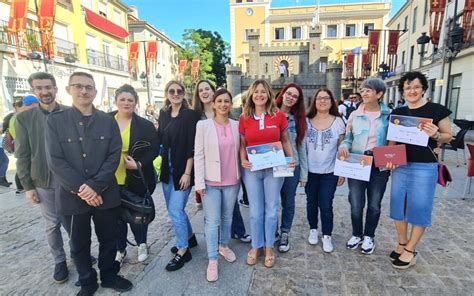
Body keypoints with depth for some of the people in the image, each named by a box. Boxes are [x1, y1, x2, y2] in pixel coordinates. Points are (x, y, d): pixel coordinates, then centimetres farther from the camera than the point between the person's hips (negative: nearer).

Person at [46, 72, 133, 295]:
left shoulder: (108, 121, 1)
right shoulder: (55, 120, -1)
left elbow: (114, 157, -6)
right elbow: (55, 161, -8)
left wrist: (95, 186, -17)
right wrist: (81, 189, -16)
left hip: (105, 195, 1)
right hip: (72, 197, 0)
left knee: (108, 239, 15)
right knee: (79, 245, 16)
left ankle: (108, 275, 37)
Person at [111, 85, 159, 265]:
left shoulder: (145, 125, -5)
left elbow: (154, 149, -5)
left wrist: (139, 164, -18)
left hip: (136, 180, -2)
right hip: (112, 180, 2)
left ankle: (142, 244, 37)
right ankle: (120, 249, 35)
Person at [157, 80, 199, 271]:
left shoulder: (190, 115, -10)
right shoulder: (163, 114, 9)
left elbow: (192, 146, -15)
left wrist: (187, 172, -17)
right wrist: (156, 128, -1)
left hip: (183, 170, -7)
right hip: (167, 169, 7)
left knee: (175, 210, -4)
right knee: (174, 209, 16)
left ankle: (183, 251, 15)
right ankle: (189, 237, 38)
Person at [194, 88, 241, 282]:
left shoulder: (237, 125, 2)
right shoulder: (203, 125, -6)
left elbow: (240, 151, 9)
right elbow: (198, 155, -7)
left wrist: (241, 175, 5)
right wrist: (199, 182, -10)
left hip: (232, 181, 3)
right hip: (211, 182, -3)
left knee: (227, 217, 18)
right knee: (212, 221, 3)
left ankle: (224, 246, 40)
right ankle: (212, 260, 17)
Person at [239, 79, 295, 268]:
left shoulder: (279, 115, -2)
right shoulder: (244, 118, 1)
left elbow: (285, 141, 6)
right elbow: (242, 144, 6)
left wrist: (291, 159, -9)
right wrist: (243, 160, -12)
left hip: (274, 168, 0)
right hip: (252, 169, 1)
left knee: (271, 210, 10)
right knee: (255, 211, 11)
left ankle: (269, 247, 29)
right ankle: (255, 246, 31)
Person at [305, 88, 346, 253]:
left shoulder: (338, 122, -2)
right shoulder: (306, 121, 0)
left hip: (329, 172, -1)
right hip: (310, 171, 2)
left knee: (326, 205, 1)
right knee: (311, 203, 14)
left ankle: (327, 236, 20)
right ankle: (313, 230, 35)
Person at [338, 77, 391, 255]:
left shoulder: (389, 115, 0)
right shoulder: (355, 115, 2)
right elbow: (348, 139, 7)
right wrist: (343, 146, -15)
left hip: (379, 166, 0)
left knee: (374, 204, 10)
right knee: (356, 204, 4)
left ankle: (369, 236, 32)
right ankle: (357, 234, 28)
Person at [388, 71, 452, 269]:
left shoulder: (437, 110, -4)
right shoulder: (397, 113, 7)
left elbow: (448, 135, 2)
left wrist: (435, 135, -19)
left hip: (425, 167, -4)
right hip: (400, 166, 4)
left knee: (420, 208, 5)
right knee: (398, 205, 10)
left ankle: (410, 251, 21)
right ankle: (402, 243, 30)